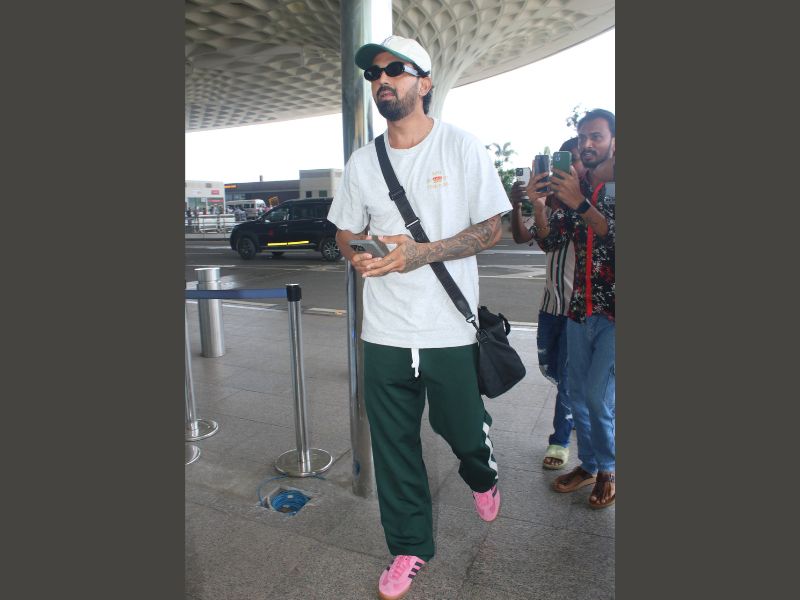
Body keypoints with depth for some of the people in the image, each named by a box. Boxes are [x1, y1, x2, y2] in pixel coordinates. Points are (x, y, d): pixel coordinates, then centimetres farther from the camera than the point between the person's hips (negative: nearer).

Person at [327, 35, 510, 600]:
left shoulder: (462, 147, -3)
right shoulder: (363, 161, 8)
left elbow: (492, 228, -4)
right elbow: (346, 231, 16)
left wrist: (422, 253, -19)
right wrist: (357, 252, -10)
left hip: (450, 329, -3)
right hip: (384, 332, 3)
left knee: (465, 429, 14)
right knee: (394, 446, 11)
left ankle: (483, 479, 52)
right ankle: (410, 547, 34)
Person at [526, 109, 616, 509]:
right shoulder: (573, 188, 9)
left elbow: (612, 236, -20)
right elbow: (550, 242, 1)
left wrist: (581, 203, -26)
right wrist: (538, 205, -14)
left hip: (611, 311, -5)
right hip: (580, 308, 5)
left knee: (598, 395, -4)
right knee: (578, 394, 12)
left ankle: (608, 469, 21)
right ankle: (588, 465, 31)